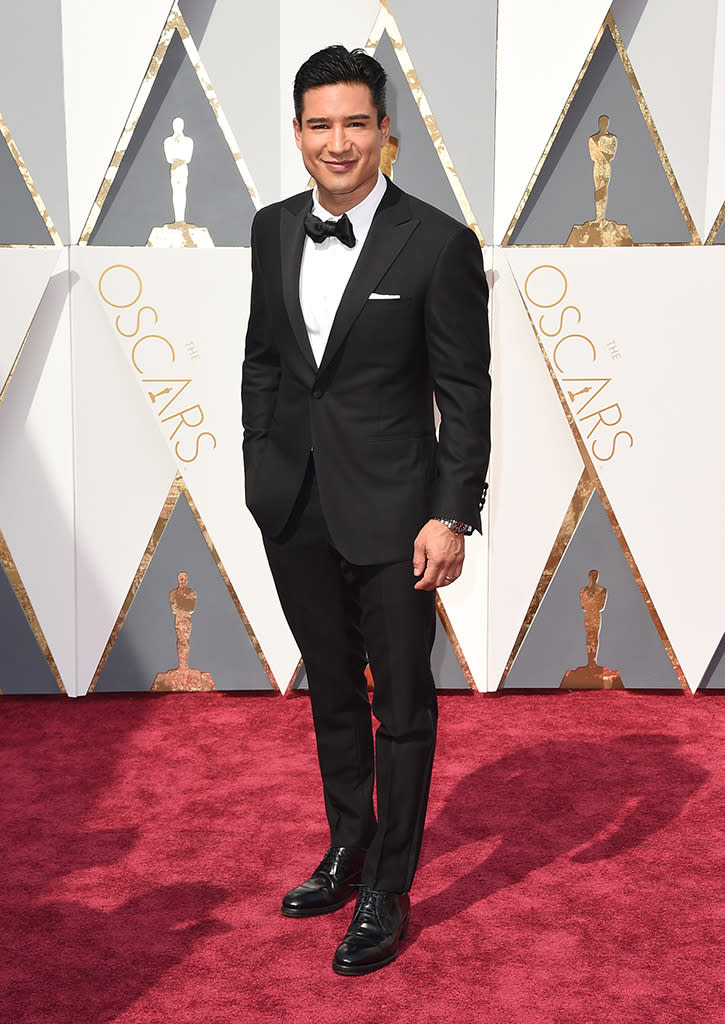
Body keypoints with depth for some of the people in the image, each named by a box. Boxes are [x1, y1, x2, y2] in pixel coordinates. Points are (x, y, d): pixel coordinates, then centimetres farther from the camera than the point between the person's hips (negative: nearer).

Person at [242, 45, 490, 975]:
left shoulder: (438, 244, -11)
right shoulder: (273, 230, 5)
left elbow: (465, 395, -10)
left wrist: (452, 517, -14)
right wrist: (260, 474, 11)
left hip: (392, 511, -5)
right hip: (295, 508, 5)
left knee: (402, 706, 7)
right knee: (331, 694, 19)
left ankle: (388, 891, 22)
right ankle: (346, 851, 38)